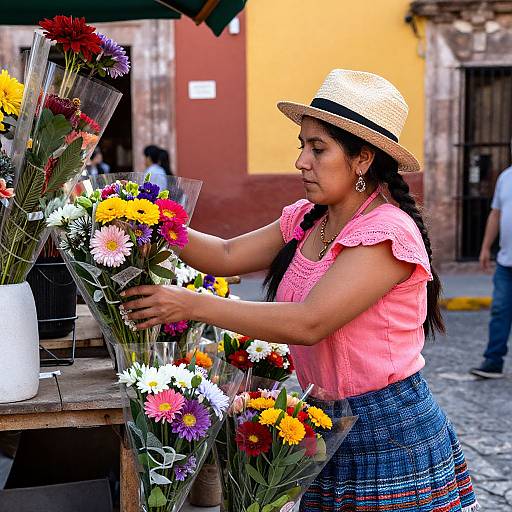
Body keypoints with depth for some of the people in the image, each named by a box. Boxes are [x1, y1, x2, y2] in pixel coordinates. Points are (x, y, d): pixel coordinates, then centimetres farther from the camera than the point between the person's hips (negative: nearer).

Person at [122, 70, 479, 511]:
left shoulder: (387, 231, -21)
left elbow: (309, 323, -29)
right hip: (328, 429, 7)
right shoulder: (306, 220, 5)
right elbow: (228, 255, 5)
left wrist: (193, 304, -28)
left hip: (394, 440, -7)